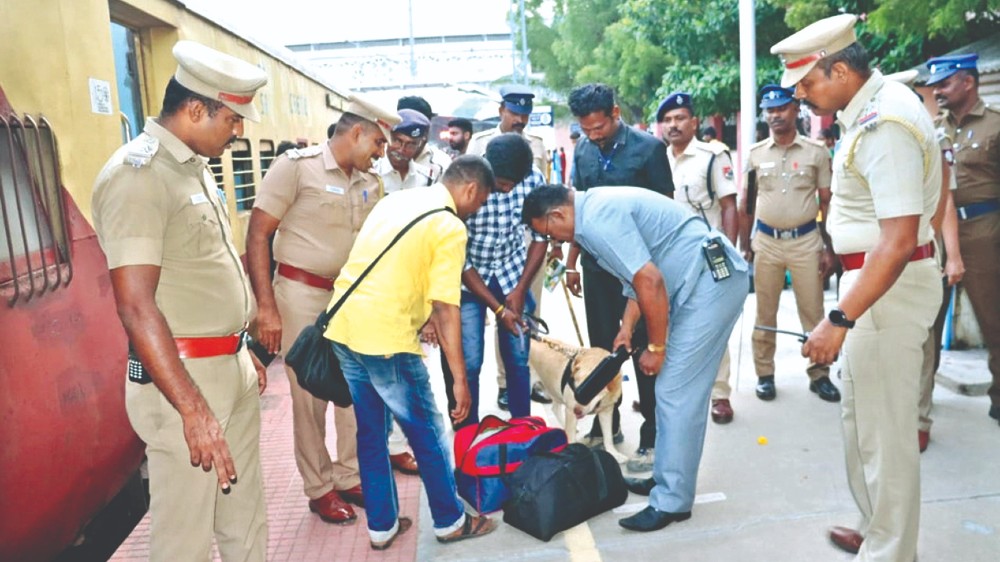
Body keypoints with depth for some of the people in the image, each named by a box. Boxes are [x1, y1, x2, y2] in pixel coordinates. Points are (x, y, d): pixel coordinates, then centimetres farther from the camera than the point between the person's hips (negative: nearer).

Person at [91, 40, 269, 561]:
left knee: (246, 517, 20)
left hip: (231, 366, 9)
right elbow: (135, 305, -25)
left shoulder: (194, 165, 11)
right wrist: (192, 409, -28)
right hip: (182, 377, -9)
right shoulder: (137, 175, -18)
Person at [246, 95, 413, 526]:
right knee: (310, 395, 6)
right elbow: (257, 236, -12)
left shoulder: (369, 183, 7)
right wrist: (266, 308, -17)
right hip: (303, 295, -6)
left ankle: (350, 477, 29)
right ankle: (319, 488, 22)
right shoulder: (296, 166, -10)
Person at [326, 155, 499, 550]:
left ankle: (382, 526, 31)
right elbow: (447, 309, -14)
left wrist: (422, 314, 28)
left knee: (370, 431, 19)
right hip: (384, 336, -8)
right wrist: (460, 377, -8)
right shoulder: (450, 227, -10)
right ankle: (450, 522, 26)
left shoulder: (397, 199, 15)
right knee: (427, 434, 10)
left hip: (342, 325, 8)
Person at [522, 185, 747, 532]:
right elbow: (638, 273, 20)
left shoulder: (598, 219, -19)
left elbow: (650, 282, -24)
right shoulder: (597, 208, 14)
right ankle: (667, 479, 26)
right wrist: (626, 328, 15)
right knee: (674, 389, 15)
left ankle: (671, 501, 4)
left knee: (676, 393, -6)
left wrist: (656, 347, -13)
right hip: (705, 279, 10)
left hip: (712, 280, -10)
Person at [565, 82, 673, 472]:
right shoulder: (582, 151, 6)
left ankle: (651, 437, 13)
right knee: (601, 348, 13)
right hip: (596, 264, 5)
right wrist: (571, 263, 12)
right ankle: (606, 425, 28)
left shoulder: (649, 148, -9)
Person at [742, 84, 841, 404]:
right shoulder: (755, 154, 4)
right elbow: (746, 204, 8)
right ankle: (765, 374, 18)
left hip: (806, 240, -1)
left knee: (813, 312, 4)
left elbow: (827, 202, 4)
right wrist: (745, 246, 3)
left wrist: (829, 247, -2)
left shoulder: (816, 152, 2)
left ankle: (819, 374, 17)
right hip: (766, 241, 1)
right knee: (764, 313, 7)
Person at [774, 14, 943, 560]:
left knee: (883, 429, 2)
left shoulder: (884, 125, -23)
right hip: (872, 274, 10)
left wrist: (840, 319, -30)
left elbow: (900, 240, -29)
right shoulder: (872, 106, 8)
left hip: (888, 285, -10)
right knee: (861, 413, 20)